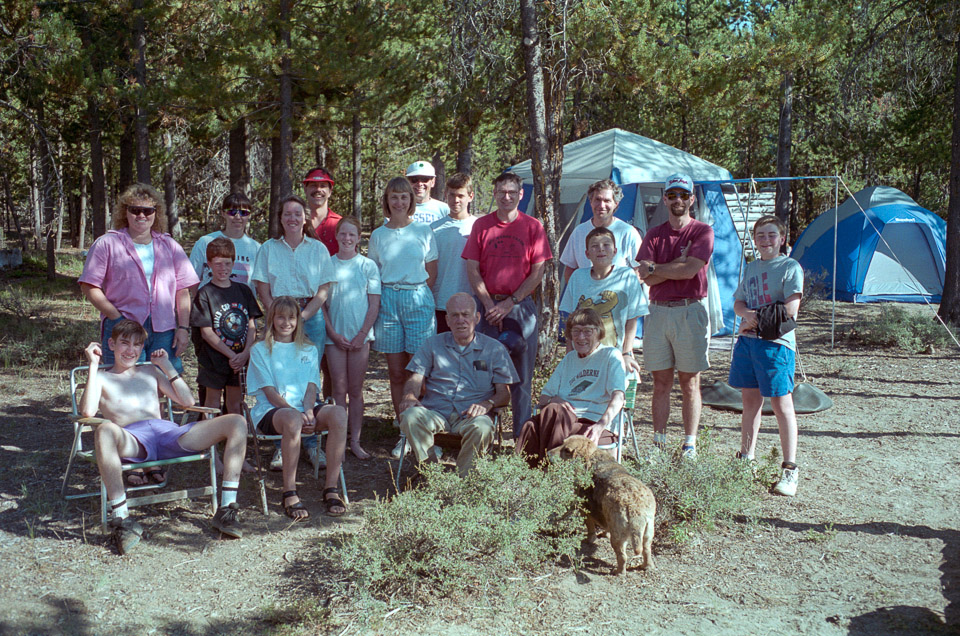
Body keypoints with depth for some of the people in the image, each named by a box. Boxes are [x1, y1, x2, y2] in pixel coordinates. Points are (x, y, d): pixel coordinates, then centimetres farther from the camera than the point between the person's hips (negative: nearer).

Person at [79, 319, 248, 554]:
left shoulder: (150, 372, 32)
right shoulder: (101, 378, 21)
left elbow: (187, 401, 23)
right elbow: (87, 411, -2)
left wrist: (167, 366, 20)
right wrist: (93, 365, 3)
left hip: (168, 432, 4)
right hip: (132, 439, -4)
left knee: (237, 422, -16)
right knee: (105, 430, -43)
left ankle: (227, 508, -23)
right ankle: (120, 517, -39)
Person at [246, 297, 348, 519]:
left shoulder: (309, 350, 21)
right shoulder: (260, 350, 10)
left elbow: (311, 388, 8)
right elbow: (270, 392, -2)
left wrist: (309, 412, -14)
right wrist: (295, 412, -18)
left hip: (305, 410, 4)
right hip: (271, 411, -3)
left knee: (338, 413, -30)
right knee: (292, 420, -40)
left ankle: (331, 488, -28)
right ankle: (289, 494, -32)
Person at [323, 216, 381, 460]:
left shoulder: (368, 265, 4)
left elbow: (374, 303, 2)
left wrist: (362, 334, -7)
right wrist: (333, 333, -5)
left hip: (360, 335, 0)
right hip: (334, 335, 0)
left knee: (356, 390, 4)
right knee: (339, 389, 1)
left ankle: (355, 441, 10)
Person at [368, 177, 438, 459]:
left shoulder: (424, 231, 5)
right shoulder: (378, 235, 10)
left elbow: (431, 273, 9)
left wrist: (415, 294, 0)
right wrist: (382, 299, 2)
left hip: (418, 300, -2)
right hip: (387, 301, 2)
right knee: (396, 373, 3)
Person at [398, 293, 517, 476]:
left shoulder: (494, 349, 14)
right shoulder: (432, 344, 19)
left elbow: (503, 393, 8)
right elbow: (415, 380, 12)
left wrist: (487, 404, -14)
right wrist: (410, 396, -12)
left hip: (470, 415, -1)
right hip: (434, 411, 1)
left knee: (481, 427, -36)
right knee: (410, 416, -31)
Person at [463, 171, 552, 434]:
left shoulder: (533, 227, 3)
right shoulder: (481, 225, 7)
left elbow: (537, 273, -1)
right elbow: (472, 270, 4)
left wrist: (510, 302, -8)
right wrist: (489, 304, -7)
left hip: (521, 307, -1)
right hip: (488, 306, 1)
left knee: (522, 374, 3)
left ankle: (522, 433, 11)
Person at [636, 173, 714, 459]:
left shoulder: (703, 231, 2)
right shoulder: (654, 235, 12)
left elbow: (690, 271, -13)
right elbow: (645, 277, -2)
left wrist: (654, 268, -4)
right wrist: (678, 264, -10)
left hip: (690, 312, -3)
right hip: (657, 311, 3)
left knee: (689, 383, 2)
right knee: (661, 383, 6)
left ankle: (690, 444, 7)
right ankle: (659, 442, 12)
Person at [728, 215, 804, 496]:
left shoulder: (790, 267, -4)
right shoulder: (751, 268, 16)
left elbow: (790, 310, -12)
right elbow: (738, 302, 14)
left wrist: (760, 320, -8)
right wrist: (748, 314, -8)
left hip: (777, 343, -6)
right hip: (747, 340, 7)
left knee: (782, 405, -5)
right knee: (750, 400, 15)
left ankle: (790, 470, 0)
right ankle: (745, 457, 26)